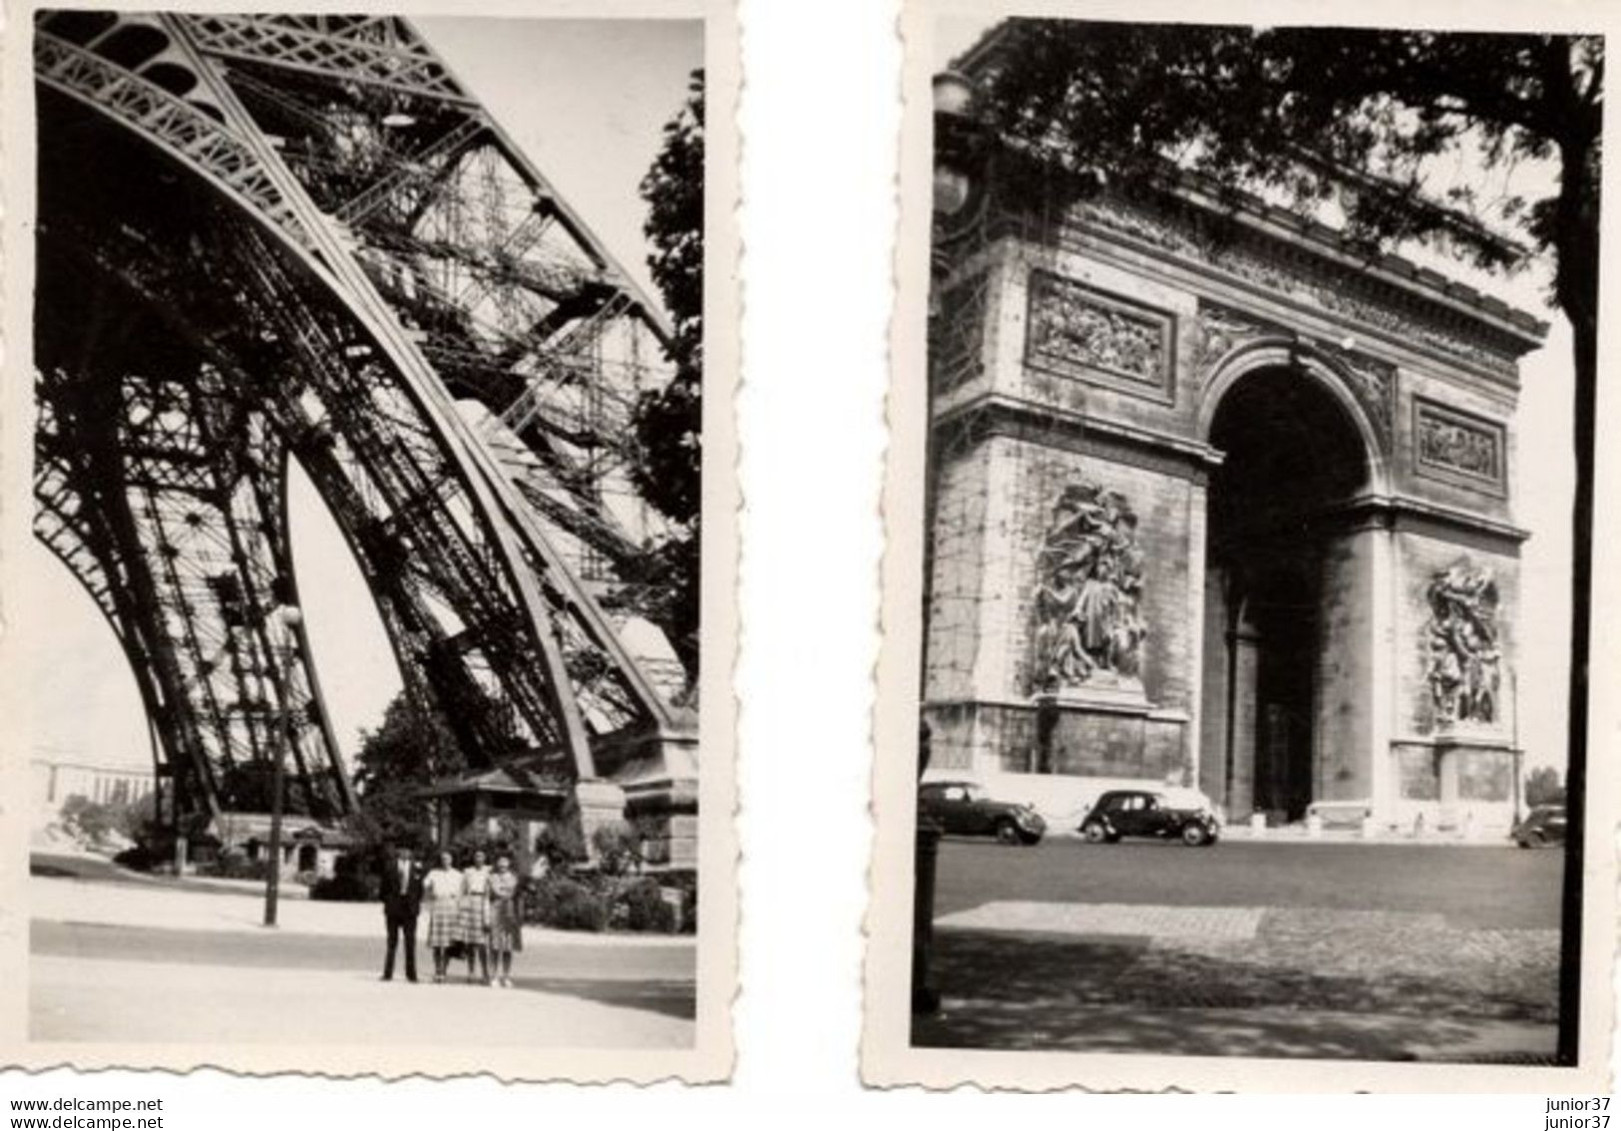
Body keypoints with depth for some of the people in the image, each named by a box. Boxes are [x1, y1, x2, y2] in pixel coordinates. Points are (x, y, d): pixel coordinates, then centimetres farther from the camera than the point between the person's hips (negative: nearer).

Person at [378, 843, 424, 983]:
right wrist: (386, 902, 5)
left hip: (410, 907, 0)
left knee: (410, 942, 2)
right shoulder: (389, 866, 3)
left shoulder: (416, 867, 1)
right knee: (392, 941, 6)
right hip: (393, 907, 0)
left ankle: (411, 974, 4)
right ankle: (387, 973, 8)